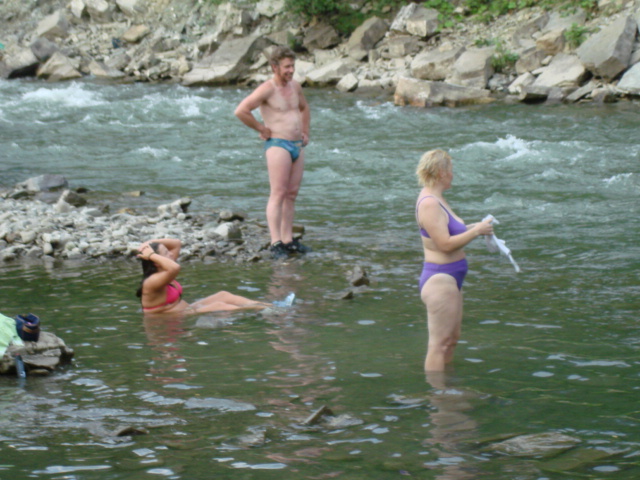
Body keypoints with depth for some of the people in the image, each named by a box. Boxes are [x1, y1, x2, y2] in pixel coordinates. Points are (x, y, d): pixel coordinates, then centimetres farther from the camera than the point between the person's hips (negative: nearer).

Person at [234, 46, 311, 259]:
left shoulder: (295, 86, 13)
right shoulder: (267, 89, -12)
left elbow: (304, 108, 34)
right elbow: (241, 111, -20)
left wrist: (305, 132, 21)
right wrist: (261, 129, -12)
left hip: (297, 145, 8)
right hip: (277, 145, -8)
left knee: (292, 194, 9)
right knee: (278, 194, -11)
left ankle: (288, 240, 13)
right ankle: (275, 242, -13)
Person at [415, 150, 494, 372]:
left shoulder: (436, 199, 13)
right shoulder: (429, 203, -20)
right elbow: (445, 244, -25)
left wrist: (476, 227, 10)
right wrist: (477, 231, -16)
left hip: (449, 278, 11)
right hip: (440, 279, -11)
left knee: (451, 339, 19)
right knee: (439, 343, -6)